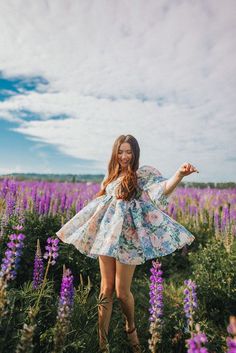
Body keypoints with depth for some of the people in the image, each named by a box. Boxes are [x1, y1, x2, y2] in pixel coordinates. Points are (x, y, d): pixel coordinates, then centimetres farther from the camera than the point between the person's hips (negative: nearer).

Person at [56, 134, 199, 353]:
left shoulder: (144, 173, -6)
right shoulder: (111, 177, 11)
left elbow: (163, 189, -25)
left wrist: (179, 175, -44)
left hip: (128, 238, -4)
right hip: (107, 236, 5)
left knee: (122, 291, 5)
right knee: (106, 290, 10)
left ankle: (131, 328, 39)